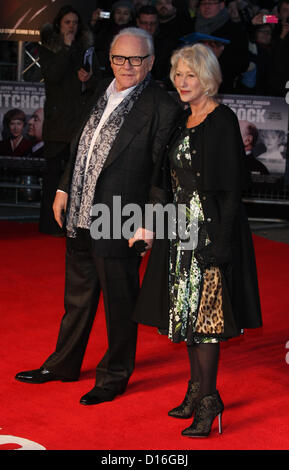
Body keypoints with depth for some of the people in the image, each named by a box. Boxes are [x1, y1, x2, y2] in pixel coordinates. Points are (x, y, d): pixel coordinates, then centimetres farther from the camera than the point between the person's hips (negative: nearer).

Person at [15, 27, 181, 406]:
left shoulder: (161, 106, -13)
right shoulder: (103, 92, 10)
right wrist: (65, 188, 15)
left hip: (120, 219, -7)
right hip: (81, 215, 8)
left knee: (120, 303, 6)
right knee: (78, 295, 21)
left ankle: (114, 376, 22)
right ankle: (63, 364, 36)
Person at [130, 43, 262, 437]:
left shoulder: (223, 121, -11)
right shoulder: (183, 121, 12)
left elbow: (231, 187, -15)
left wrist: (218, 242, -20)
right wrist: (152, 226, 11)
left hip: (211, 232, -8)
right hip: (181, 229, 8)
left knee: (202, 312, -7)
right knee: (186, 310, 11)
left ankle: (208, 398, 1)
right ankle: (197, 389, 21)